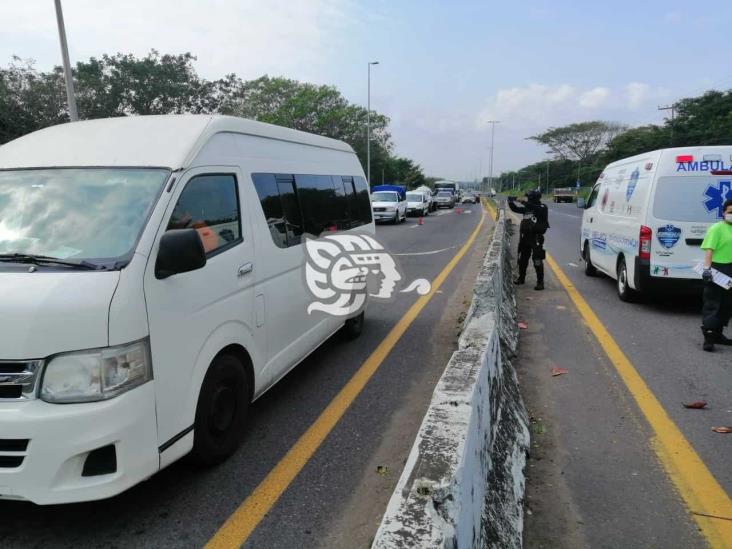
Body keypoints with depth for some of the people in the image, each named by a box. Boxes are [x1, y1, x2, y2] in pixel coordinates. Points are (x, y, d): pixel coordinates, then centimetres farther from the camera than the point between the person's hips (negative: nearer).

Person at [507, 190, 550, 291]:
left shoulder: (542, 208, -7)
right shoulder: (527, 208, 11)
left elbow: (538, 209, -30)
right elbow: (515, 209, 16)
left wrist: (525, 203, -33)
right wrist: (511, 202, -2)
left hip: (536, 238, -7)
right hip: (525, 237, 7)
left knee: (537, 261, -7)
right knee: (522, 259, 16)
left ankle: (540, 282, -2)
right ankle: (521, 278, 33)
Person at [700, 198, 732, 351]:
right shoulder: (716, 228, -10)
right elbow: (709, 249, -17)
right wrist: (707, 268, -27)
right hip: (717, 269, -8)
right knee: (711, 304, -7)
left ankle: (717, 334, 25)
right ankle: (708, 337, -8)